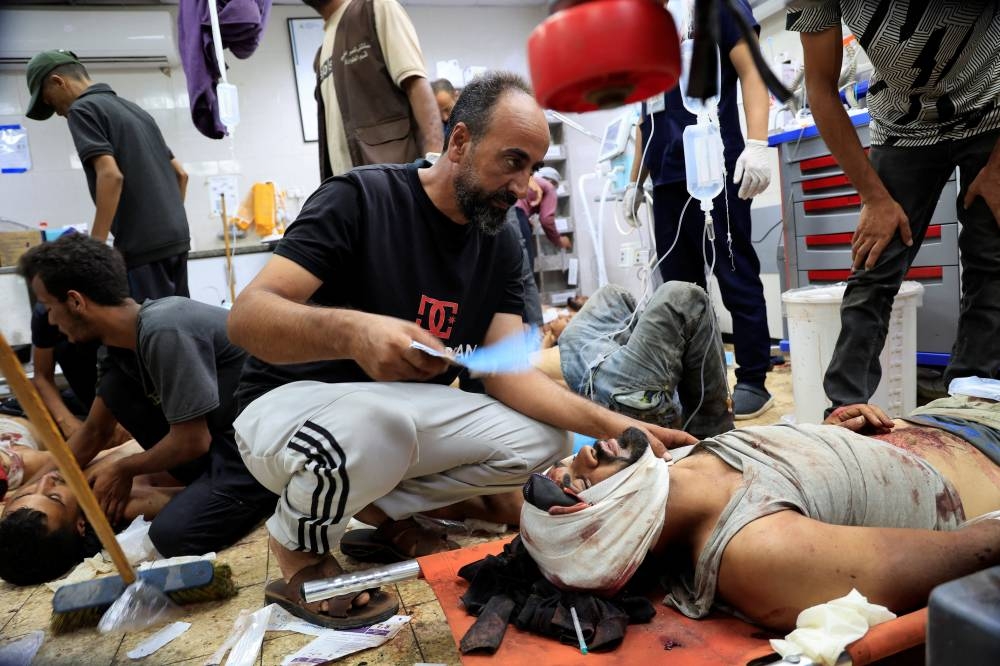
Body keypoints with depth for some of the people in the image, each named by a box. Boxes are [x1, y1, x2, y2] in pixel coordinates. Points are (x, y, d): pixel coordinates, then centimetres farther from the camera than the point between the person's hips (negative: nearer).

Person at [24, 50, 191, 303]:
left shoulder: (82, 109, -3)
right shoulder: (134, 109, 22)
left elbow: (111, 175, -17)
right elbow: (180, 173, 21)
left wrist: (94, 247, -16)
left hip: (143, 246, -8)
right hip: (176, 238, 8)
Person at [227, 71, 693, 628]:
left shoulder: (502, 244, -2)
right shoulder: (360, 199, -19)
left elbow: (507, 373, -10)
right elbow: (247, 317, -27)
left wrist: (612, 424, -25)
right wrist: (352, 330, -48)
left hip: (408, 410, 6)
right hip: (290, 403, -5)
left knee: (543, 439, -11)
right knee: (375, 424, -39)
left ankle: (382, 503, 3)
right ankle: (299, 544, -6)